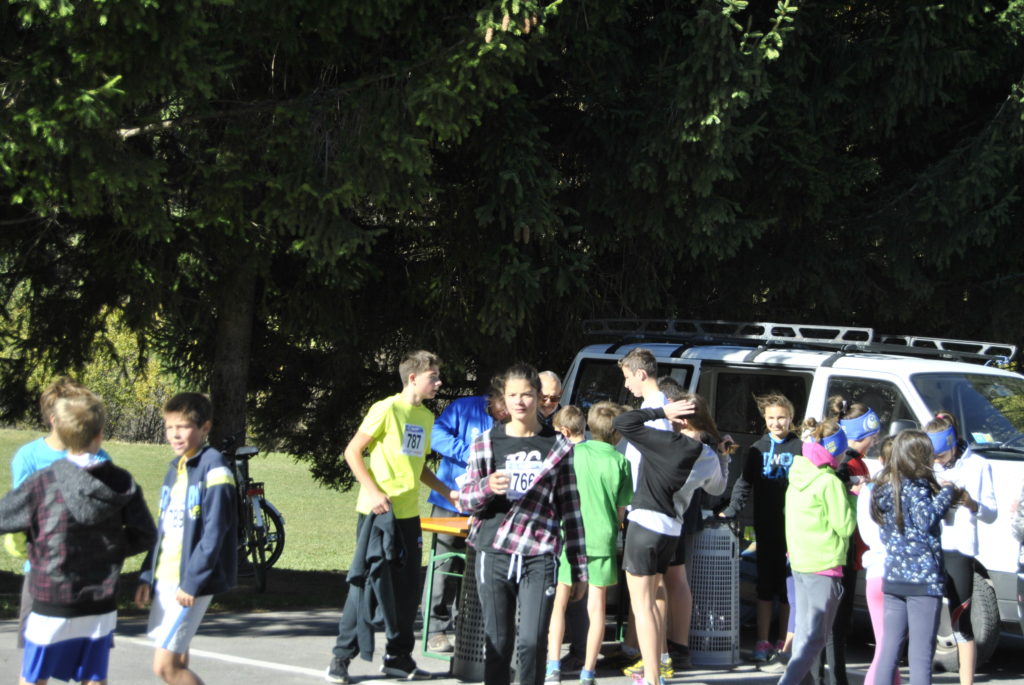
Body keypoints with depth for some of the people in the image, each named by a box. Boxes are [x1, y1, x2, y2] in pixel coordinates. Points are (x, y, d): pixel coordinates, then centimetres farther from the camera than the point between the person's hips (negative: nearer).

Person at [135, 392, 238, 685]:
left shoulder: (214, 469, -13)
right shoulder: (174, 469, 13)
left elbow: (214, 533, -18)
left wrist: (191, 583, -21)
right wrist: (147, 577, 11)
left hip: (190, 583, -8)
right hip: (165, 581, 8)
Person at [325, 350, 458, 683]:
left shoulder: (426, 417, 14)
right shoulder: (387, 409, -9)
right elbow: (352, 451, -9)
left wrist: (446, 491, 14)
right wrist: (372, 491, -18)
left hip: (408, 514, 7)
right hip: (378, 511, -7)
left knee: (406, 590, 9)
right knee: (367, 583, -5)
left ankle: (398, 657, 18)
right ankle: (342, 656, 3)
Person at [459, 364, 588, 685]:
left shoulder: (558, 445, 6)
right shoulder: (486, 442, 8)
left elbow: (571, 508, 8)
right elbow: (466, 500, 9)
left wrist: (579, 569, 6)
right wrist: (487, 487, -15)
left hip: (539, 558, -1)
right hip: (494, 554, 1)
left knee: (532, 642, -10)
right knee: (498, 643, 4)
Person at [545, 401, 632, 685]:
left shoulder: (570, 453, -3)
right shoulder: (620, 462, -3)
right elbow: (622, 508, 1)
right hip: (602, 539, 0)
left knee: (558, 603, 10)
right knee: (596, 606, 6)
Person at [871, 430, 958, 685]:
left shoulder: (885, 485, 12)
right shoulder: (916, 485, -11)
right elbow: (925, 520, -19)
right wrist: (946, 494, -7)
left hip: (892, 577, 7)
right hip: (922, 578, -7)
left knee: (890, 647, 11)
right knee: (921, 652, -5)